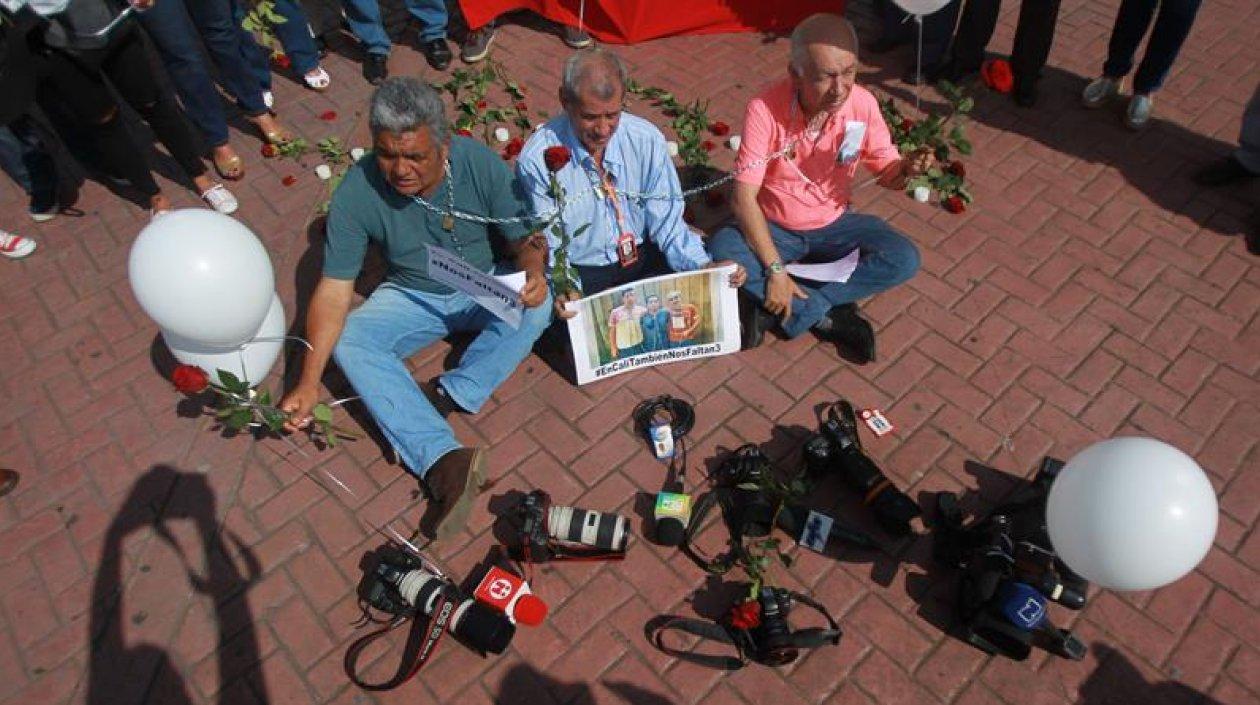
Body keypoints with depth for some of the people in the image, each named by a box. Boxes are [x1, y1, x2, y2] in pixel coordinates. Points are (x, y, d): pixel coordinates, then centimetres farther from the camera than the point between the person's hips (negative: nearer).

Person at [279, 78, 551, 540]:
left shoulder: (481, 164, -21)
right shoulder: (356, 192, -21)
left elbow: (525, 237, -11)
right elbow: (334, 289, -18)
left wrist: (534, 272, -36)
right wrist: (309, 383, -24)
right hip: (412, 297, 1)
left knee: (539, 304, -30)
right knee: (349, 341, -27)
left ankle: (448, 395, -27)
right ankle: (444, 461, -40)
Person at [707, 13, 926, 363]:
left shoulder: (863, 103, -16)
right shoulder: (764, 109, -25)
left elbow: (887, 172, -5)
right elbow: (743, 197, -25)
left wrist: (907, 168, -31)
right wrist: (775, 269, -30)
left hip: (834, 223, 3)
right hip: (775, 226, -2)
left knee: (904, 259, -21)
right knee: (722, 250, -32)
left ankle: (777, 307, -19)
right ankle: (830, 317, -21)